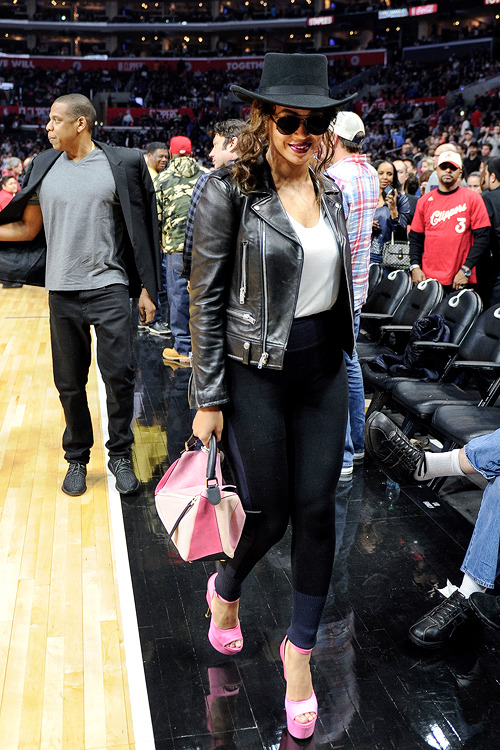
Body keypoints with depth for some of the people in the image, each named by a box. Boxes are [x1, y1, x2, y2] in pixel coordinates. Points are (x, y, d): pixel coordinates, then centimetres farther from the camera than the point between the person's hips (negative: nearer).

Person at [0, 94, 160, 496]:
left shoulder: (120, 165, -1)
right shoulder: (44, 167, 7)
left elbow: (139, 231, 0)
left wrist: (146, 289, -2)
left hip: (109, 288, -3)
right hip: (63, 292, 3)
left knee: (119, 375, -2)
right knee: (70, 383, 9)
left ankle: (120, 455, 17)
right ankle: (77, 458, 25)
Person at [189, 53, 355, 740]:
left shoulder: (330, 191, 6)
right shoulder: (230, 190, -11)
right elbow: (206, 299, -11)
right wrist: (208, 399, -11)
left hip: (324, 368, 5)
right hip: (256, 373, -5)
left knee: (317, 509, 7)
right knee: (268, 513, 5)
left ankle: (299, 652, 27)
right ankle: (225, 590, 41)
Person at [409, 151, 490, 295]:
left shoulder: (472, 198, 2)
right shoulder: (424, 201, 10)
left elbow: (482, 237, -3)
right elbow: (415, 237, 12)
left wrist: (466, 269, -11)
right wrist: (415, 267, -2)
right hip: (428, 279, 2)